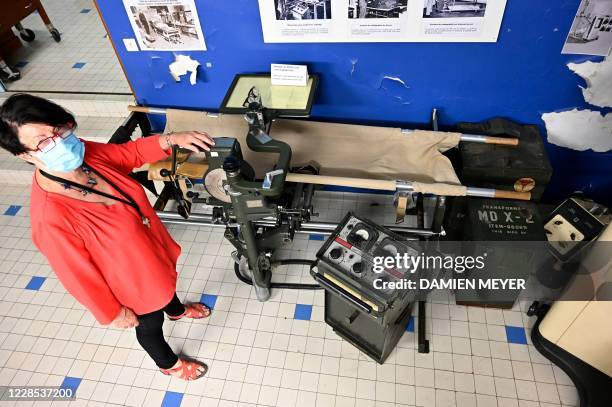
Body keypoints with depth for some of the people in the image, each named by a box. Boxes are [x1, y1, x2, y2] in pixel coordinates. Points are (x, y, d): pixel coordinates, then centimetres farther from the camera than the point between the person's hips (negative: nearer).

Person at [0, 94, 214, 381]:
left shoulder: (84, 154, -22)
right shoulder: (50, 217, -39)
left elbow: (131, 152, -2)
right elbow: (79, 276, -25)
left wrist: (171, 139, -18)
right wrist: (113, 313, -11)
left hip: (152, 250, 6)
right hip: (133, 281, -6)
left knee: (166, 282, 36)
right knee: (150, 325, 24)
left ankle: (176, 310, 72)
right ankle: (169, 364, 58)